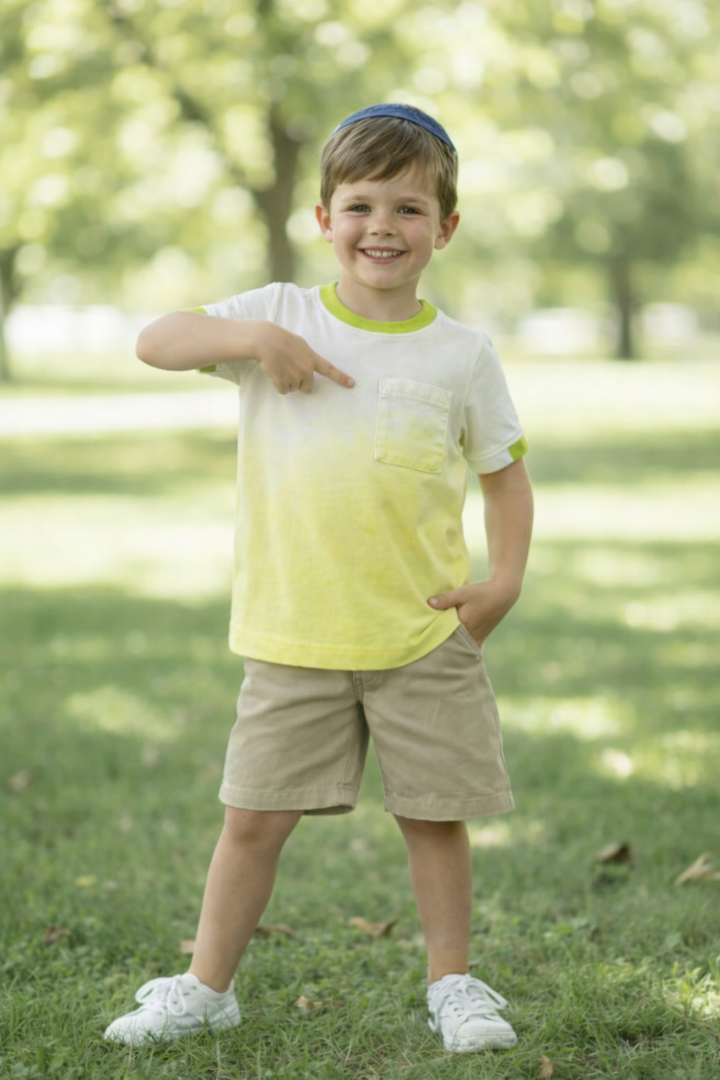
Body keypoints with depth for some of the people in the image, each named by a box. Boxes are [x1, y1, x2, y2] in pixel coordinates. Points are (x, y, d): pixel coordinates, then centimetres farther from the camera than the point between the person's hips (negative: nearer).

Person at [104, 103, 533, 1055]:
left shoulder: (462, 353, 2)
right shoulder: (282, 316, 1)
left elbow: (505, 468, 10)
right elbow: (154, 343, -5)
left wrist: (506, 581, -1)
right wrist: (254, 339, -20)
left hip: (425, 637, 0)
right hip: (293, 637, 0)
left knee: (435, 817, 8)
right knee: (254, 816, 5)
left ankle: (453, 985, 25)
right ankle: (207, 985, 19)